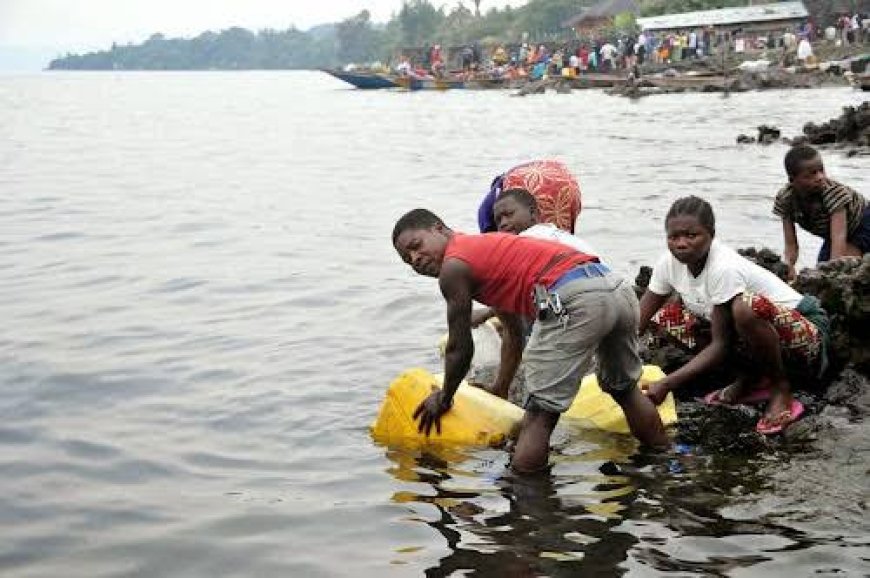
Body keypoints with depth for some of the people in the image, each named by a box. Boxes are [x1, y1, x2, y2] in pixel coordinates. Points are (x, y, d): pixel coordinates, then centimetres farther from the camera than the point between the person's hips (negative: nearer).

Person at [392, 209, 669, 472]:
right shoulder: (487, 247, 32)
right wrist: (500, 389, 47)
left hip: (573, 300, -10)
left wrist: (443, 398, 26)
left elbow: (460, 349, 11)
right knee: (624, 387, 31)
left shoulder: (453, 267, 5)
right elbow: (513, 332, 39)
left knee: (539, 413, -3)